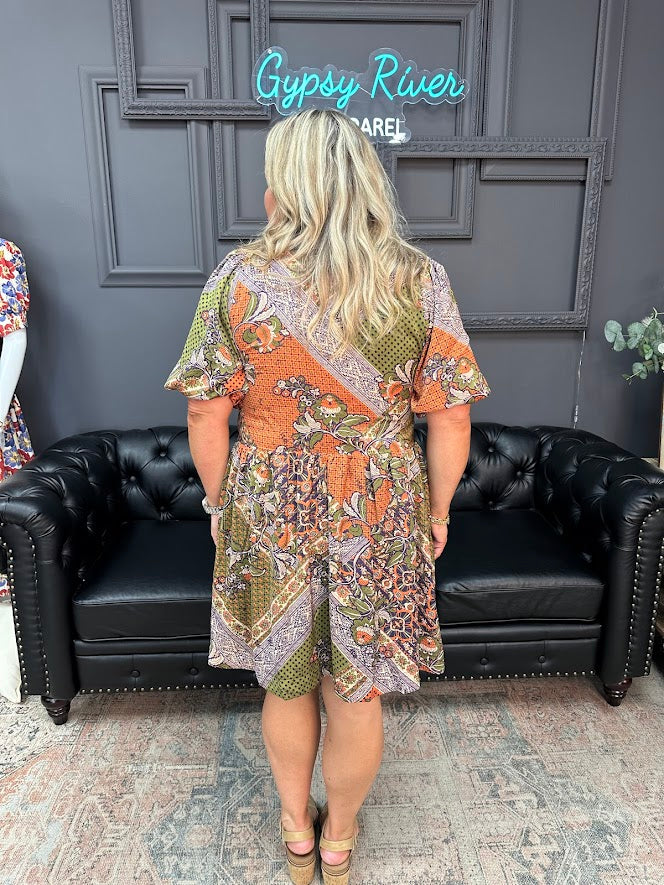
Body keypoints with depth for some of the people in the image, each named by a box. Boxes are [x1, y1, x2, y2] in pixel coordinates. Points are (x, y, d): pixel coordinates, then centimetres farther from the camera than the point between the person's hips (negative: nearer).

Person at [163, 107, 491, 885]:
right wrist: (438, 511, 7)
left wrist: (222, 503, 9)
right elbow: (451, 418, -7)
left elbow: (205, 417, -7)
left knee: (285, 685, 23)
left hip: (270, 516, 0)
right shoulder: (419, 279, -8)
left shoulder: (238, 276, -10)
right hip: (380, 518, 1)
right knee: (357, 694, 20)